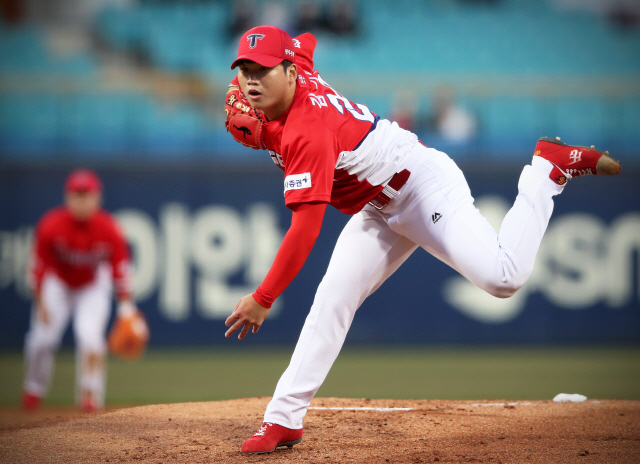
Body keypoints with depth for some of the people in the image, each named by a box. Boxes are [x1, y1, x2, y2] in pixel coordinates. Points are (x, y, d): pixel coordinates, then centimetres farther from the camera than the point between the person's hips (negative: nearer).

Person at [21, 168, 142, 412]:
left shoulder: (108, 229, -23)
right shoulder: (51, 225, -24)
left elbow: (120, 268, -16)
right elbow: (39, 266, -14)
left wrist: (126, 305, -23)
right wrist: (41, 302, -13)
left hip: (93, 286, 0)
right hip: (58, 284, 0)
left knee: (90, 335, -22)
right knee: (43, 337, -8)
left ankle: (90, 393, -8)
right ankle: (34, 390, 17)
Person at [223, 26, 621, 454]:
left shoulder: (306, 133, -31)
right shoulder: (295, 58, -6)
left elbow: (306, 229, -34)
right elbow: (304, 43, 22)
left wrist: (262, 299, -32)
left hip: (423, 183, -10)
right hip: (381, 211, 10)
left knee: (502, 277, -24)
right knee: (333, 299, -2)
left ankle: (550, 166, -3)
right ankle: (284, 420, -2)